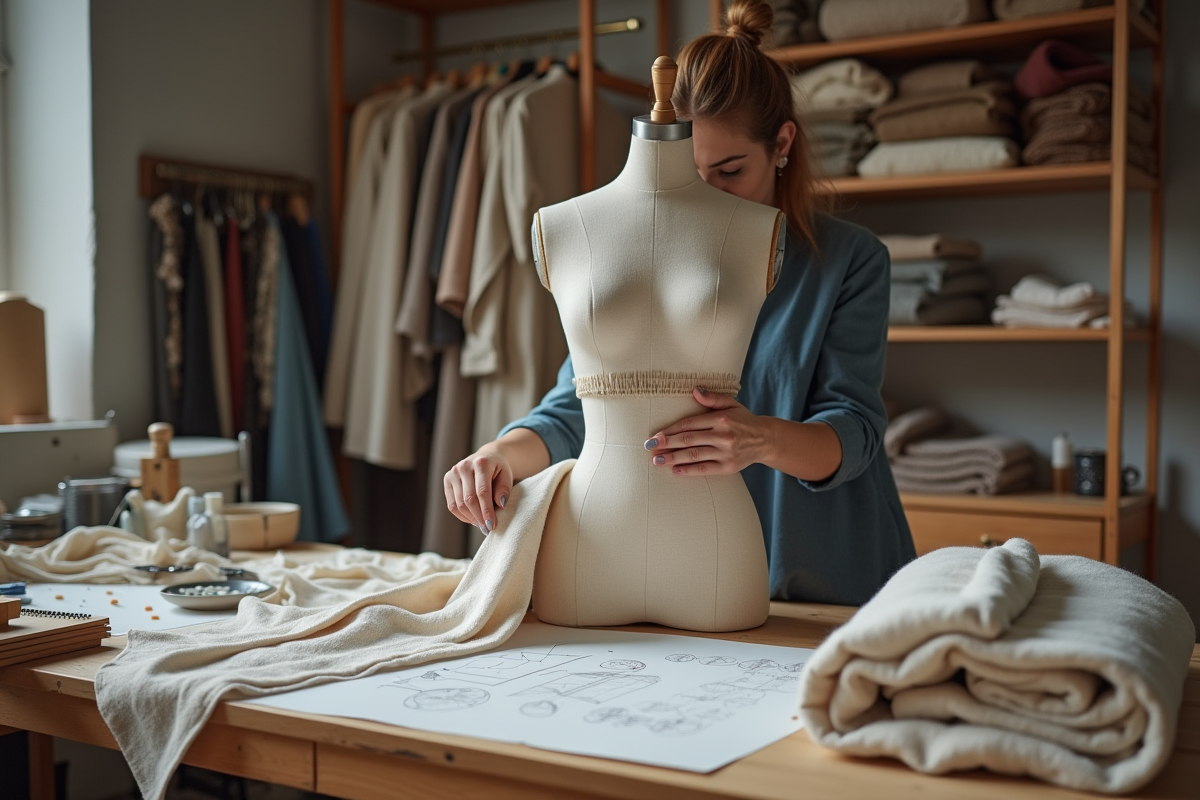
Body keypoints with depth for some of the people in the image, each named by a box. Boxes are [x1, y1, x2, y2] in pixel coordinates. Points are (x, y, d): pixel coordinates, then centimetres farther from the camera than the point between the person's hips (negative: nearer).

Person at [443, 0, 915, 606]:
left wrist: (764, 440, -34)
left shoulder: (851, 259, -3)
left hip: (832, 589, -4)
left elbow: (853, 430, -12)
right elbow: (574, 410, 2)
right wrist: (503, 453, -21)